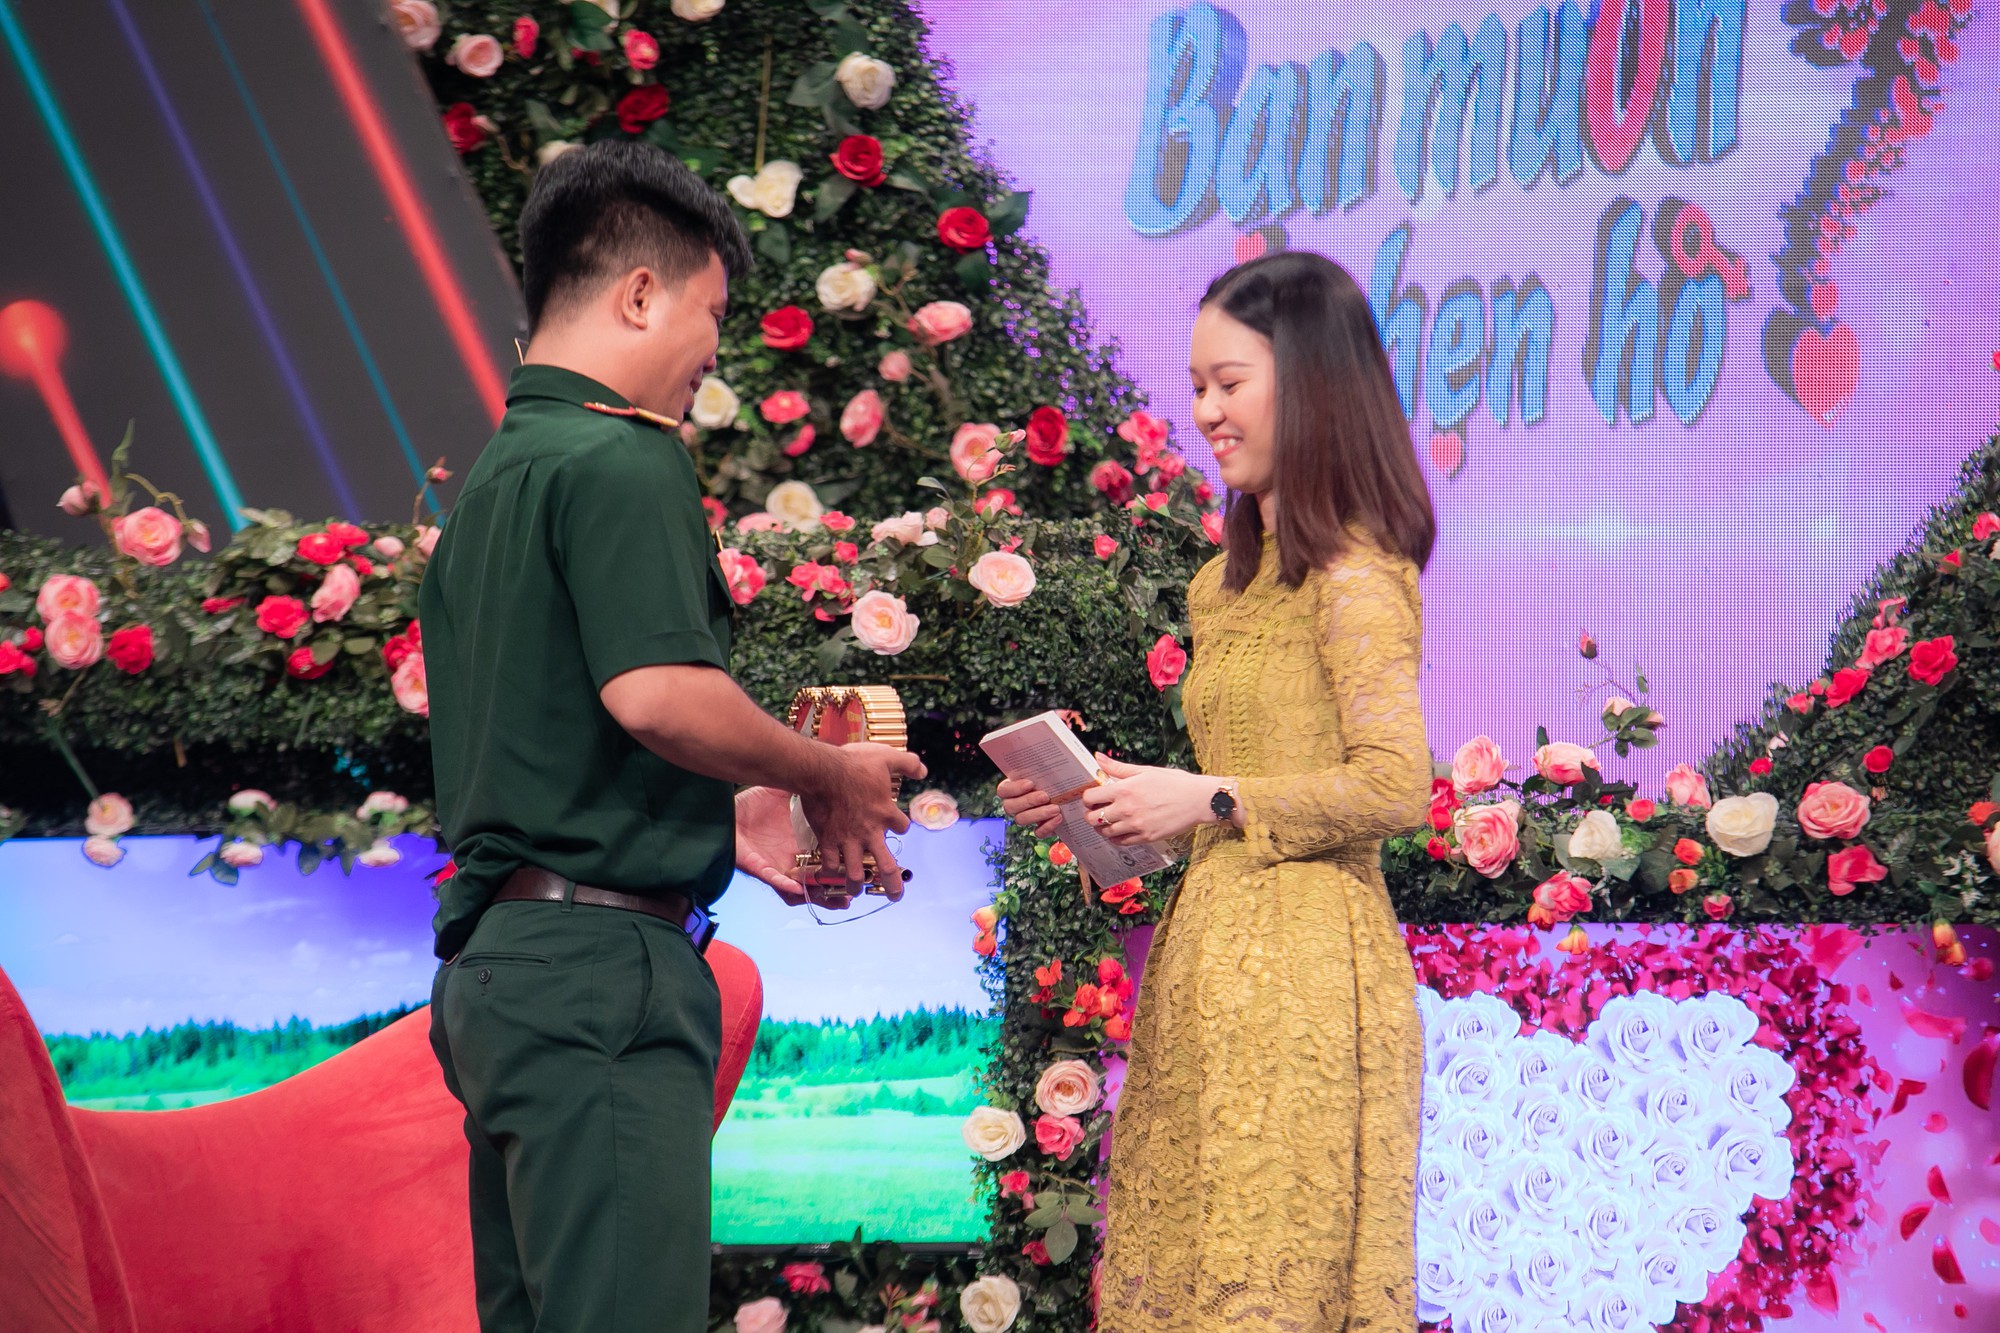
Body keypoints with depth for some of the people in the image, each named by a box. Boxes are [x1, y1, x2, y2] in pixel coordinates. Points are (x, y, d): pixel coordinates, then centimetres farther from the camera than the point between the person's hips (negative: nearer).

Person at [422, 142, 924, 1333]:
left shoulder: (492, 479, 20)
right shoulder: (623, 460, -10)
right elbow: (658, 694, -21)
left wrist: (722, 823, 21)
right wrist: (830, 774, -5)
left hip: (495, 960, 10)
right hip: (599, 959, -10)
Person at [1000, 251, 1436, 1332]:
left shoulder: (1354, 573, -8)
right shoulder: (1234, 580, 18)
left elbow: (1395, 788, -15)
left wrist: (1210, 799, -13)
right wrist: (1104, 802, 10)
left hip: (1305, 968, -9)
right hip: (1213, 960, 9)